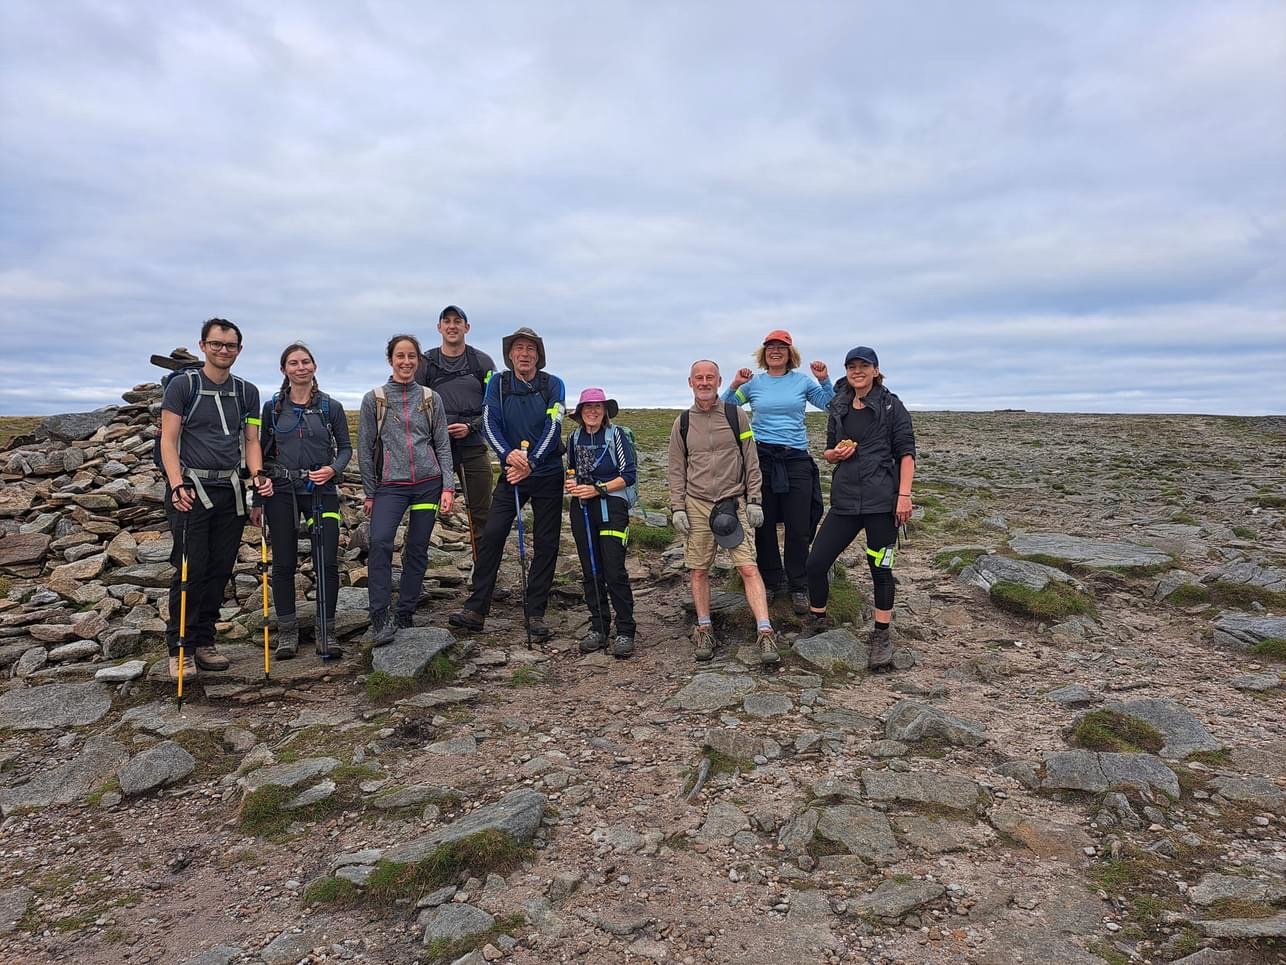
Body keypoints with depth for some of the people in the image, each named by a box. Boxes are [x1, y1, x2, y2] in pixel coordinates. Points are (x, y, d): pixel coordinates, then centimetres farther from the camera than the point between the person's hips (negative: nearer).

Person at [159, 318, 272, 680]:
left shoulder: (246, 391, 12)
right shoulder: (183, 385, 0)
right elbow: (168, 440, -4)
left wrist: (257, 473, -5)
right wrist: (177, 484, -17)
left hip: (231, 490, 5)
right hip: (192, 489, -4)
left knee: (220, 570, 7)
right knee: (191, 569, -6)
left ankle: (204, 643, 18)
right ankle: (180, 649, 4)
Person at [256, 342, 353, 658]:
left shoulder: (331, 407, 3)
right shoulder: (272, 407, 5)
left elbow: (345, 446, 8)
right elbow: (263, 453, 10)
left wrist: (333, 469, -13)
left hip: (321, 491, -1)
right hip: (282, 492, 1)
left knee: (327, 562, -4)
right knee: (283, 563, 4)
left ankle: (326, 631, 8)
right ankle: (287, 632, 15)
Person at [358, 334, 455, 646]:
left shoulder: (431, 399, 8)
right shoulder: (373, 400, 4)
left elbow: (443, 445, 7)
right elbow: (365, 448, 6)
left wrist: (448, 487, 0)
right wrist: (369, 493, 3)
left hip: (428, 483, 2)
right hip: (390, 485, -2)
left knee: (417, 550, 5)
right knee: (380, 542, -21)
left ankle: (404, 615, 16)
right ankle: (380, 617, -16)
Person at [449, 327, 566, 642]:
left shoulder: (553, 385, -4)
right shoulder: (498, 384, 0)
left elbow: (553, 427, -14)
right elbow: (490, 424, -10)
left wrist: (530, 462, -26)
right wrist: (509, 455, -29)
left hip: (547, 475, 0)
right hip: (511, 473, 1)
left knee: (546, 544, 2)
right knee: (491, 536, -8)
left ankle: (535, 613, 11)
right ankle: (476, 609, 0)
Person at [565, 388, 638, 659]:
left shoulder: (617, 435, -2)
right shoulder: (575, 438, 13)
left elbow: (629, 475, -5)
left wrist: (598, 489, -12)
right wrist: (571, 483, 3)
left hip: (611, 507, -5)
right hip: (582, 511, 5)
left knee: (615, 572, -9)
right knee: (591, 572, 7)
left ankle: (625, 632, -1)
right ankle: (598, 629, 16)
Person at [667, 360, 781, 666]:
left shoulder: (736, 416, 4)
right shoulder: (683, 423, 8)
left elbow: (751, 462, 5)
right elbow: (676, 469, 9)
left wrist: (754, 500, -1)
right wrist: (678, 508, 1)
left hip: (733, 503, -2)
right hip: (696, 504, 2)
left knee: (748, 568, -9)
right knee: (698, 570, 5)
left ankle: (765, 633, -9)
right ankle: (704, 629, 18)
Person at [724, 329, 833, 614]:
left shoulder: (803, 381, 7)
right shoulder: (753, 383, 7)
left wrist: (825, 381, -4)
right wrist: (734, 386, -5)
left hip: (796, 459, 0)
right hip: (761, 458, 1)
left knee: (799, 528, 0)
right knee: (764, 525, 5)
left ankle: (798, 588, 12)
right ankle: (771, 582, 20)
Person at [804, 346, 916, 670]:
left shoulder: (891, 405, 1)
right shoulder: (837, 409, 14)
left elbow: (906, 452, -2)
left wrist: (904, 494, -12)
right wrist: (836, 453, -4)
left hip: (881, 500, -4)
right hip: (845, 499, 4)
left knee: (880, 568, 3)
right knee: (815, 563, 0)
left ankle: (881, 637, 18)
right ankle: (816, 623, 22)